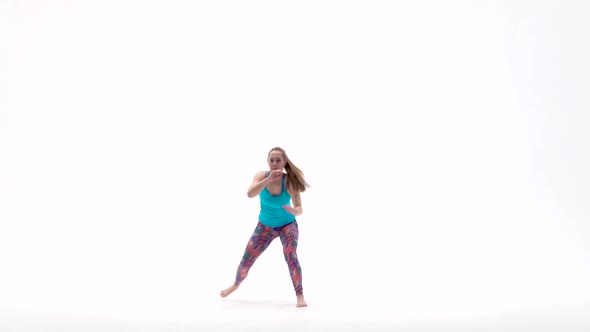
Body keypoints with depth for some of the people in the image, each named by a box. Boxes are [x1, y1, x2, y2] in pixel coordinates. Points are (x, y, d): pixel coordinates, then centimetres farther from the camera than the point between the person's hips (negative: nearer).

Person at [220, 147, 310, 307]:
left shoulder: (290, 182, -23)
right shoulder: (261, 175, -19)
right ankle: (236, 284, 39)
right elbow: (250, 194, -37)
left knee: (290, 255, -28)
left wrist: (294, 211, -48)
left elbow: (300, 209, -24)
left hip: (288, 225, -2)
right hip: (265, 226, 2)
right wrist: (269, 180, -48)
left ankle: (300, 296, -16)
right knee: (246, 260, 9)